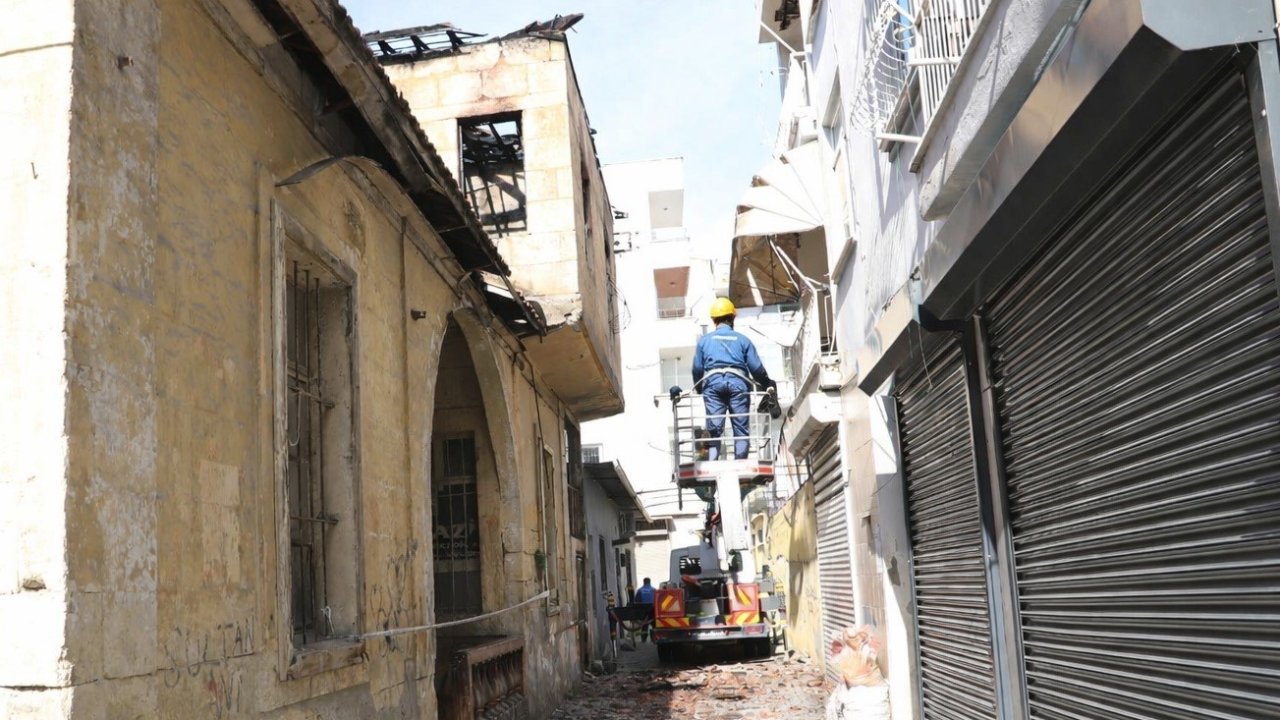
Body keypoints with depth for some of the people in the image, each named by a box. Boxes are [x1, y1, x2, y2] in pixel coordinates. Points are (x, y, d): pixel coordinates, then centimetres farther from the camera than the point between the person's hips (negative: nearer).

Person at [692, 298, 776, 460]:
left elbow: (697, 369, 15)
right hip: (737, 382, -1)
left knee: (714, 427, -3)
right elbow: (756, 368, 13)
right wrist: (768, 385, 27)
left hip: (713, 382, 1)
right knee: (741, 427, 1)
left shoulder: (704, 340, 20)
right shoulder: (742, 339, 17)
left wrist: (699, 389, 29)